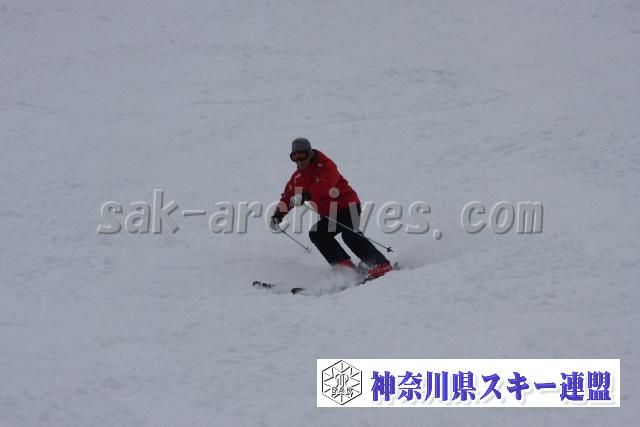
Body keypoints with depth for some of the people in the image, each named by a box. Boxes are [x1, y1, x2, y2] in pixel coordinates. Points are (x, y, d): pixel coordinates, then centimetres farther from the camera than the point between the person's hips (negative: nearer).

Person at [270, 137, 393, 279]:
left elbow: (326, 183, -34)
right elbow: (288, 195, 21)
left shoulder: (325, 165, -14)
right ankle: (345, 264, -18)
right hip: (329, 215, 8)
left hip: (347, 204, -8)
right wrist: (279, 213, 8)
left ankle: (382, 264, -31)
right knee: (316, 234, -14)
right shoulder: (298, 176, 10)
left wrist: (306, 194, -46)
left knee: (350, 235, -27)